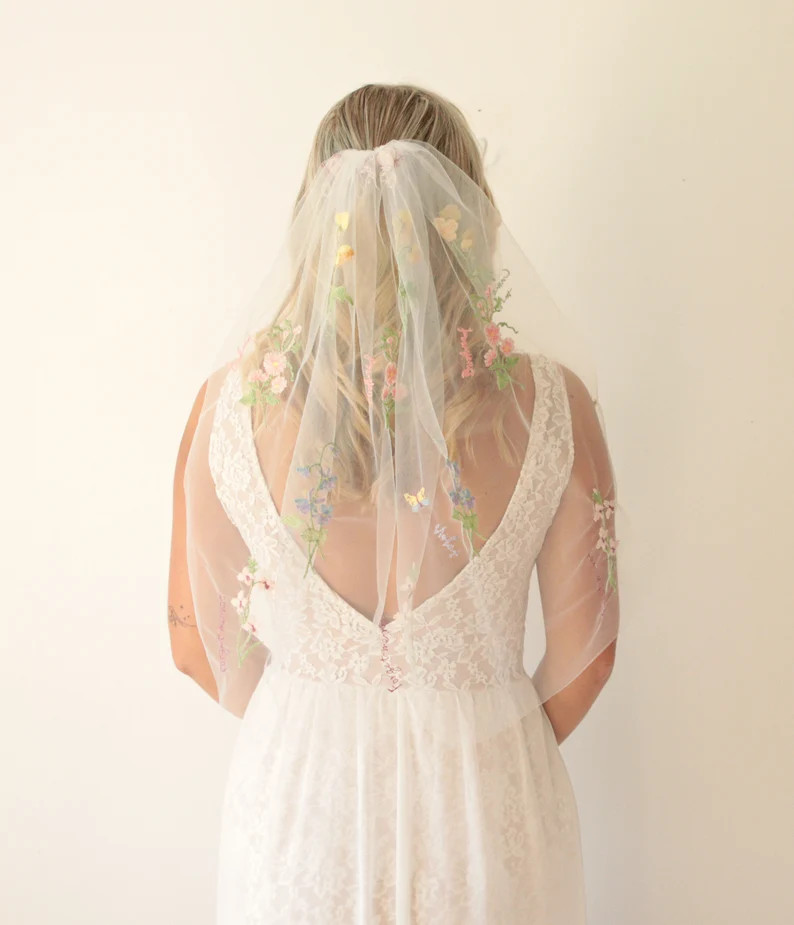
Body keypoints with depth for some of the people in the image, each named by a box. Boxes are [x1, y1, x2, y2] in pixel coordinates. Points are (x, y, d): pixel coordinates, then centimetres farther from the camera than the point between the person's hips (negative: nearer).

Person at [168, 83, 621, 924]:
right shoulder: (549, 404, -19)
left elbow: (197, 641, -6)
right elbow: (584, 654, -9)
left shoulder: (231, 402, -17)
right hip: (483, 804, 0)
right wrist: (496, 753, 10)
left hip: (296, 786, 1)